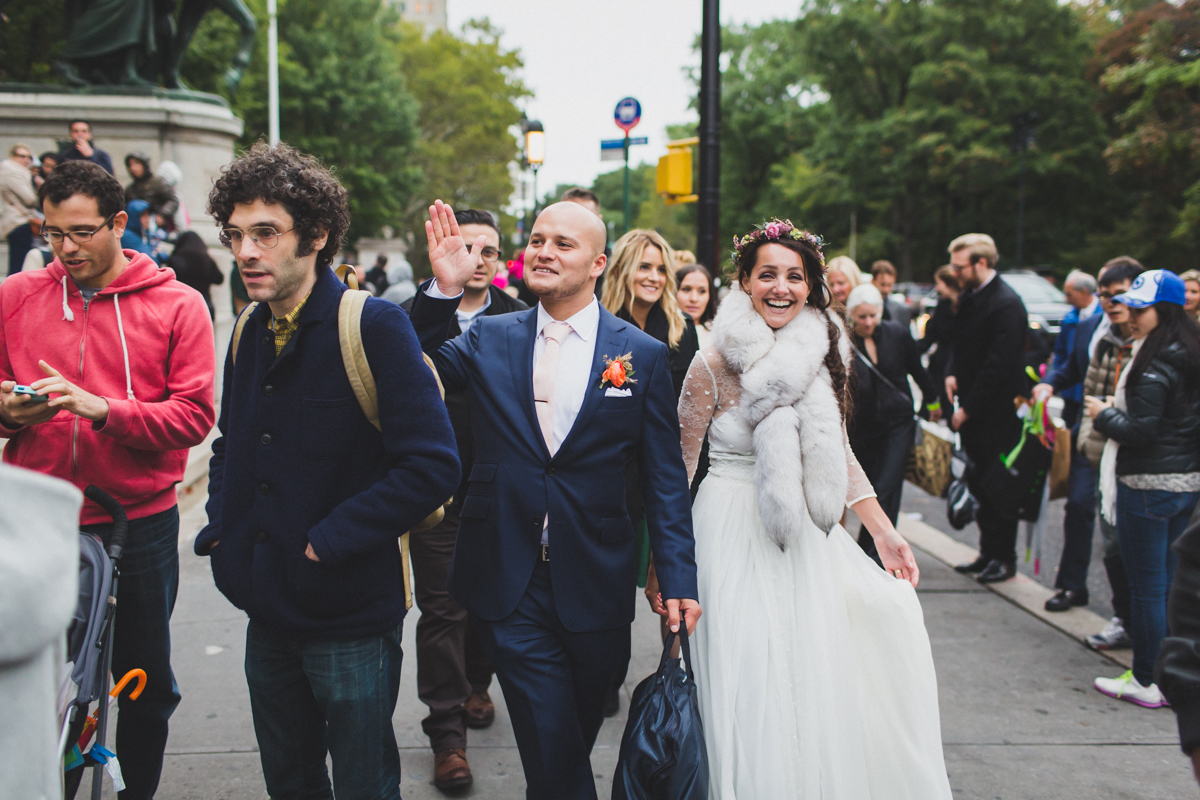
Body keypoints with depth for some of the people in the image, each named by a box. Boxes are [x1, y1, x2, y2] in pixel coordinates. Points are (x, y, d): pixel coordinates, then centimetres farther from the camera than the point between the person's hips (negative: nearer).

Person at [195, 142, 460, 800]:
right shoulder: (250, 333, 6)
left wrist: (327, 542, -20)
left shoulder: (374, 326, -16)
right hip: (268, 611, 6)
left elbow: (432, 465, -21)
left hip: (350, 620, -6)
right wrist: (220, 526, 5)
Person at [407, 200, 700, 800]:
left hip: (595, 586, 1)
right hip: (508, 583, 0)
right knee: (551, 752, 0)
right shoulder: (488, 338, 3)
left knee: (575, 742, 19)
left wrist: (678, 577, -5)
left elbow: (665, 478, 0)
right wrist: (442, 292, -17)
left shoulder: (644, 355, -1)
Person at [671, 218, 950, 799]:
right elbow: (676, 470, -5)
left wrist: (884, 532, 8)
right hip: (735, 536, -4)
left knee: (813, 679, 7)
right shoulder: (714, 365, -10)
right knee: (751, 691, 0)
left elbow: (839, 455, 12)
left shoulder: (823, 357, 3)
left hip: (806, 538, 4)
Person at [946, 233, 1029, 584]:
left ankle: (1004, 559, 12)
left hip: (996, 413, -8)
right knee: (980, 486, 13)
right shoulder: (969, 296, 11)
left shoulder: (1006, 304, -17)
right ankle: (988, 553, 24)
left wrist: (969, 408, -16)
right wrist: (952, 373, 4)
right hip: (972, 412, 8)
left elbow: (1000, 365, -20)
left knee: (996, 488, 0)